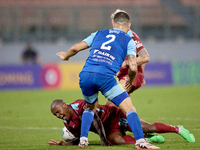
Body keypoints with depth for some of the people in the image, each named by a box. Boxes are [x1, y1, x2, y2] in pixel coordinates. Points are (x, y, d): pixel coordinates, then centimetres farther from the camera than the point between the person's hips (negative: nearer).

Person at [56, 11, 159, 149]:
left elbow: (75, 48, 23)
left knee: (91, 107, 30)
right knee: (129, 108, 3)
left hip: (85, 75, 4)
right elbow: (133, 68, 4)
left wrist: (66, 56, 44)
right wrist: (130, 81, 25)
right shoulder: (128, 41, 16)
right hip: (105, 76, -4)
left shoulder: (98, 34, 26)